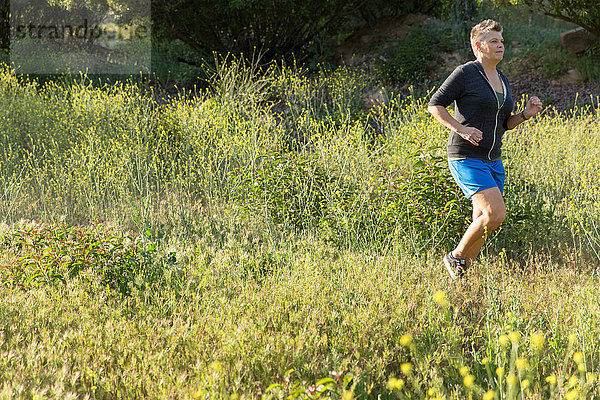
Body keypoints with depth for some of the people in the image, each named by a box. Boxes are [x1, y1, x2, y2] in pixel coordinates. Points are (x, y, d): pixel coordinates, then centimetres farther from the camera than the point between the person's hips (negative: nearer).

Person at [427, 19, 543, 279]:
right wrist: (461, 129, -20)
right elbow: (435, 105, -8)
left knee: (483, 221, 8)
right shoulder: (465, 73, -8)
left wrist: (526, 115, 3)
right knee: (496, 214, -20)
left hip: (492, 161, 8)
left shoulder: (502, 80, 15)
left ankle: (460, 276, 20)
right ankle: (456, 256, 0)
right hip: (466, 160, -8)